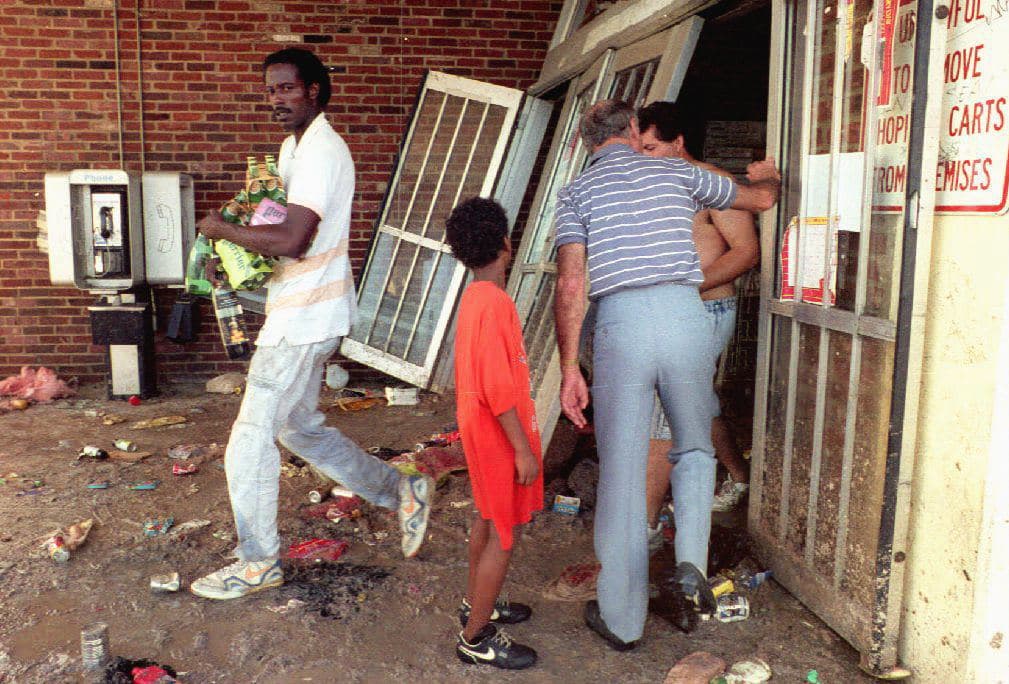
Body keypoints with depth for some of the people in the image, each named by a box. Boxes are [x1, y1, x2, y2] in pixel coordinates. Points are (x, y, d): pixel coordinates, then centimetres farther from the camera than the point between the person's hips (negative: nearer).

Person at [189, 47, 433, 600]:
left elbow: (294, 240, -29)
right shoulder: (295, 145, 16)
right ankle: (400, 491, 28)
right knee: (300, 427, 19)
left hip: (304, 319, -11)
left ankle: (258, 562, 14)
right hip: (301, 315, 11)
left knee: (251, 440, -2)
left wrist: (224, 229, -15)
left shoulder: (319, 150, -18)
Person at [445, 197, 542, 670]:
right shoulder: (495, 303, -23)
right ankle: (476, 638, 12)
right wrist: (524, 449, -21)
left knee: (486, 519, 22)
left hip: (479, 427, 10)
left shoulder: (473, 297, 6)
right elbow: (498, 387, -26)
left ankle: (476, 604, 39)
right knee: (503, 536, 1)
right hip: (499, 434, -10)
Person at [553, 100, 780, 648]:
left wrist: (569, 368, -1)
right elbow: (761, 199, 29)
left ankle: (622, 618, 18)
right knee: (694, 449, 24)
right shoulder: (677, 172, 15)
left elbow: (571, 284, -3)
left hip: (620, 324, -1)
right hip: (685, 318, 2)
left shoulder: (577, 191, 10)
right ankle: (691, 566, 5)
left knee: (621, 473, 7)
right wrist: (768, 176, 52)